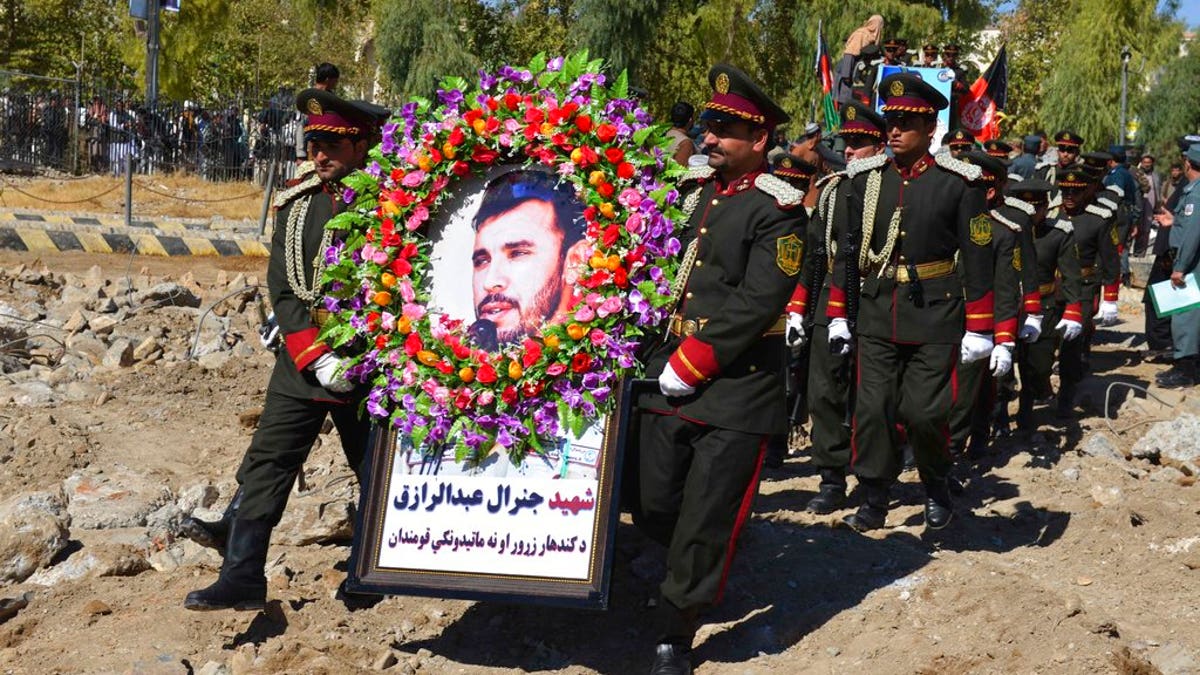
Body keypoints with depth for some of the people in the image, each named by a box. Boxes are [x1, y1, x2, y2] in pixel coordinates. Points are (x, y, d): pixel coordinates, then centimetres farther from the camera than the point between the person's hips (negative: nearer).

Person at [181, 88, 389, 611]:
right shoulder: (295, 204, 4)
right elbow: (282, 288, 0)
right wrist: (317, 355, -12)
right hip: (301, 359, 4)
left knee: (376, 467, 11)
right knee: (267, 461, -2)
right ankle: (242, 578, 2)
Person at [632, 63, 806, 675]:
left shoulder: (778, 210, -10)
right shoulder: (691, 190, 10)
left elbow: (756, 303, -18)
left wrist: (690, 367, -17)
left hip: (736, 386, -6)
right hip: (668, 377, 6)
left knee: (706, 521, 0)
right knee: (652, 506, 11)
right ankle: (706, 563, 39)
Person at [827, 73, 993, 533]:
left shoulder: (958, 183, -4)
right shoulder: (866, 180, 5)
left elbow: (976, 259, -3)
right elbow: (847, 251, 10)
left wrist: (979, 329, -5)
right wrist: (838, 315, 8)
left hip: (934, 317, -3)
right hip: (876, 314, 3)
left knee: (924, 412, -1)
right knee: (873, 407, 2)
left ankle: (937, 486, 25)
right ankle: (874, 499, 15)